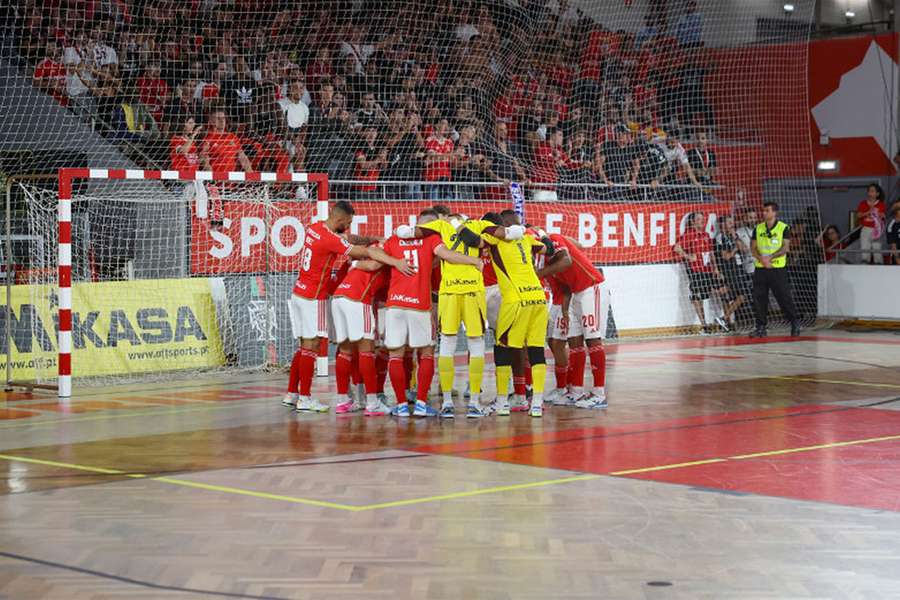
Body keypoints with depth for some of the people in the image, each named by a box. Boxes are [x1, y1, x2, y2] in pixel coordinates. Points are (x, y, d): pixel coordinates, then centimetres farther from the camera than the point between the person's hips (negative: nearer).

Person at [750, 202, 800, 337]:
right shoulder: (758, 228, 10)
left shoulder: (784, 228, -1)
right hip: (760, 268, 4)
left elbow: (786, 247, -9)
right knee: (758, 298, 0)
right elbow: (753, 247, 6)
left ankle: (795, 323, 13)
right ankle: (761, 327, 7)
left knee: (784, 296, -2)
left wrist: (770, 257, -20)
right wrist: (762, 259, -12)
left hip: (778, 269, -4)